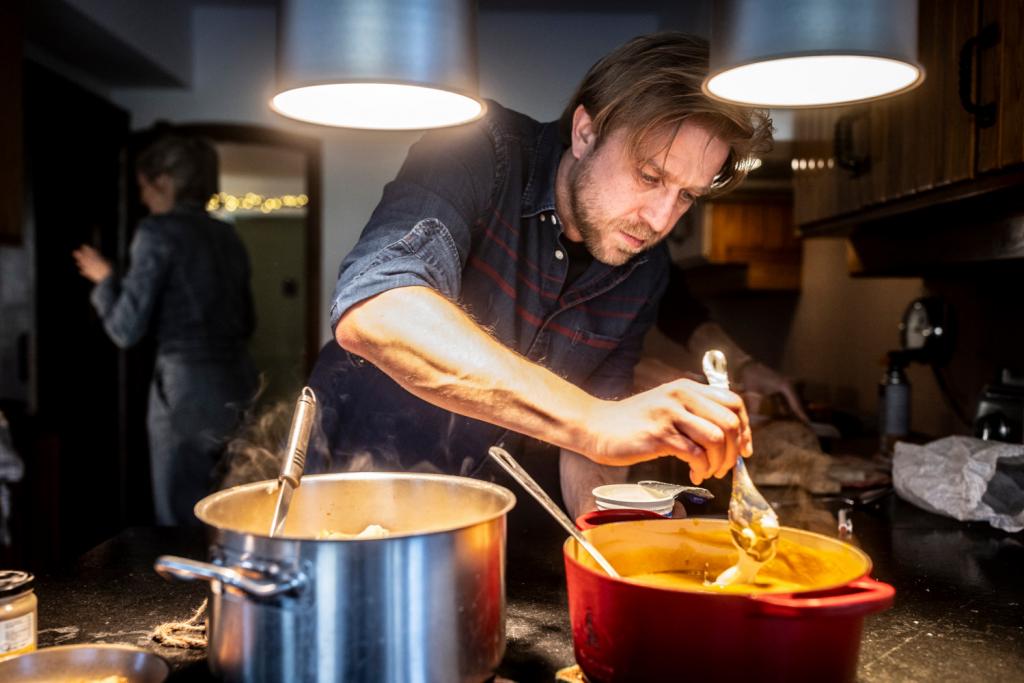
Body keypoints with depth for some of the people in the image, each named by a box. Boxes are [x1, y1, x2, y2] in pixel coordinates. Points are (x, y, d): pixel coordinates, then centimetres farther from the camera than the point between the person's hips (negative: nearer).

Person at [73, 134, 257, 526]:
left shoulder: (159, 232, -7)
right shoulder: (227, 236, 12)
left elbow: (126, 331, -9)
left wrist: (104, 281, 7)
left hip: (188, 391, -7)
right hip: (238, 387, 7)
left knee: (182, 525, 5)